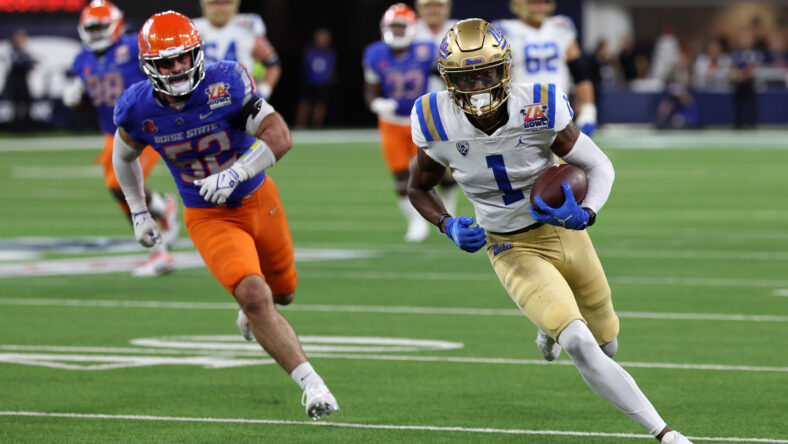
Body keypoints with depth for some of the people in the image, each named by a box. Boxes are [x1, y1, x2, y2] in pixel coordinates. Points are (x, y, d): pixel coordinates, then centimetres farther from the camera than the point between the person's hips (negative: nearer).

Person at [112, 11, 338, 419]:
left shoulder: (226, 83, -23)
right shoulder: (138, 109, -15)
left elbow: (280, 136, -26)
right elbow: (124, 155, 8)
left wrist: (234, 174, -38)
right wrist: (138, 212, 10)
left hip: (257, 199, 1)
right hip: (209, 217, -1)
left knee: (282, 291, 23)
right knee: (254, 296, -23)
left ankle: (250, 312, 60)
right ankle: (311, 384, -19)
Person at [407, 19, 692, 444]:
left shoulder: (539, 110, -22)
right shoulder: (439, 126, -17)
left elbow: (600, 166, -11)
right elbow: (418, 189, 3)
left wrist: (584, 214, -31)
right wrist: (449, 226, -16)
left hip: (565, 232, 2)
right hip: (514, 250, -1)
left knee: (605, 343, 19)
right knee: (579, 345, -22)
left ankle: (552, 328, 55)